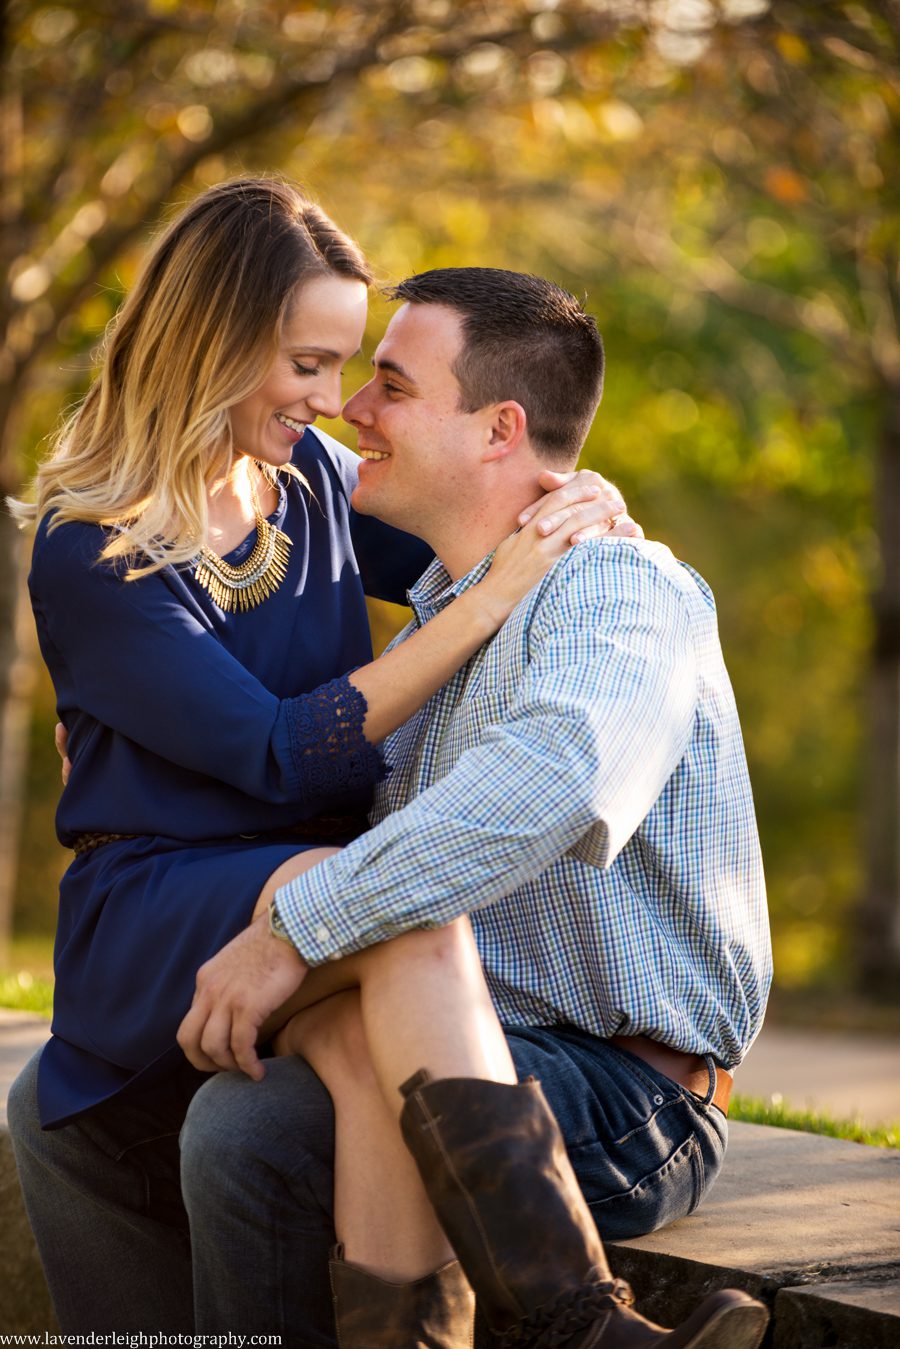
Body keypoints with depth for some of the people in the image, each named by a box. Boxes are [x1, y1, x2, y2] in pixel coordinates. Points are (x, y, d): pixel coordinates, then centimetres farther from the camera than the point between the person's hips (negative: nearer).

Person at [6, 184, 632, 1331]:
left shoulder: (310, 473, 10)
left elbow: (456, 552, 27)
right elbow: (282, 755, -16)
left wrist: (579, 509, 2)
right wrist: (491, 603, -20)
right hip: (161, 914, -7)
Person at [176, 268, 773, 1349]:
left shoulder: (622, 586, -10)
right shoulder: (434, 617, 19)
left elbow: (544, 785, -33)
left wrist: (295, 931, -32)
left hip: (631, 1105, -6)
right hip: (475, 1073, 6)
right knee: (239, 1127, -23)